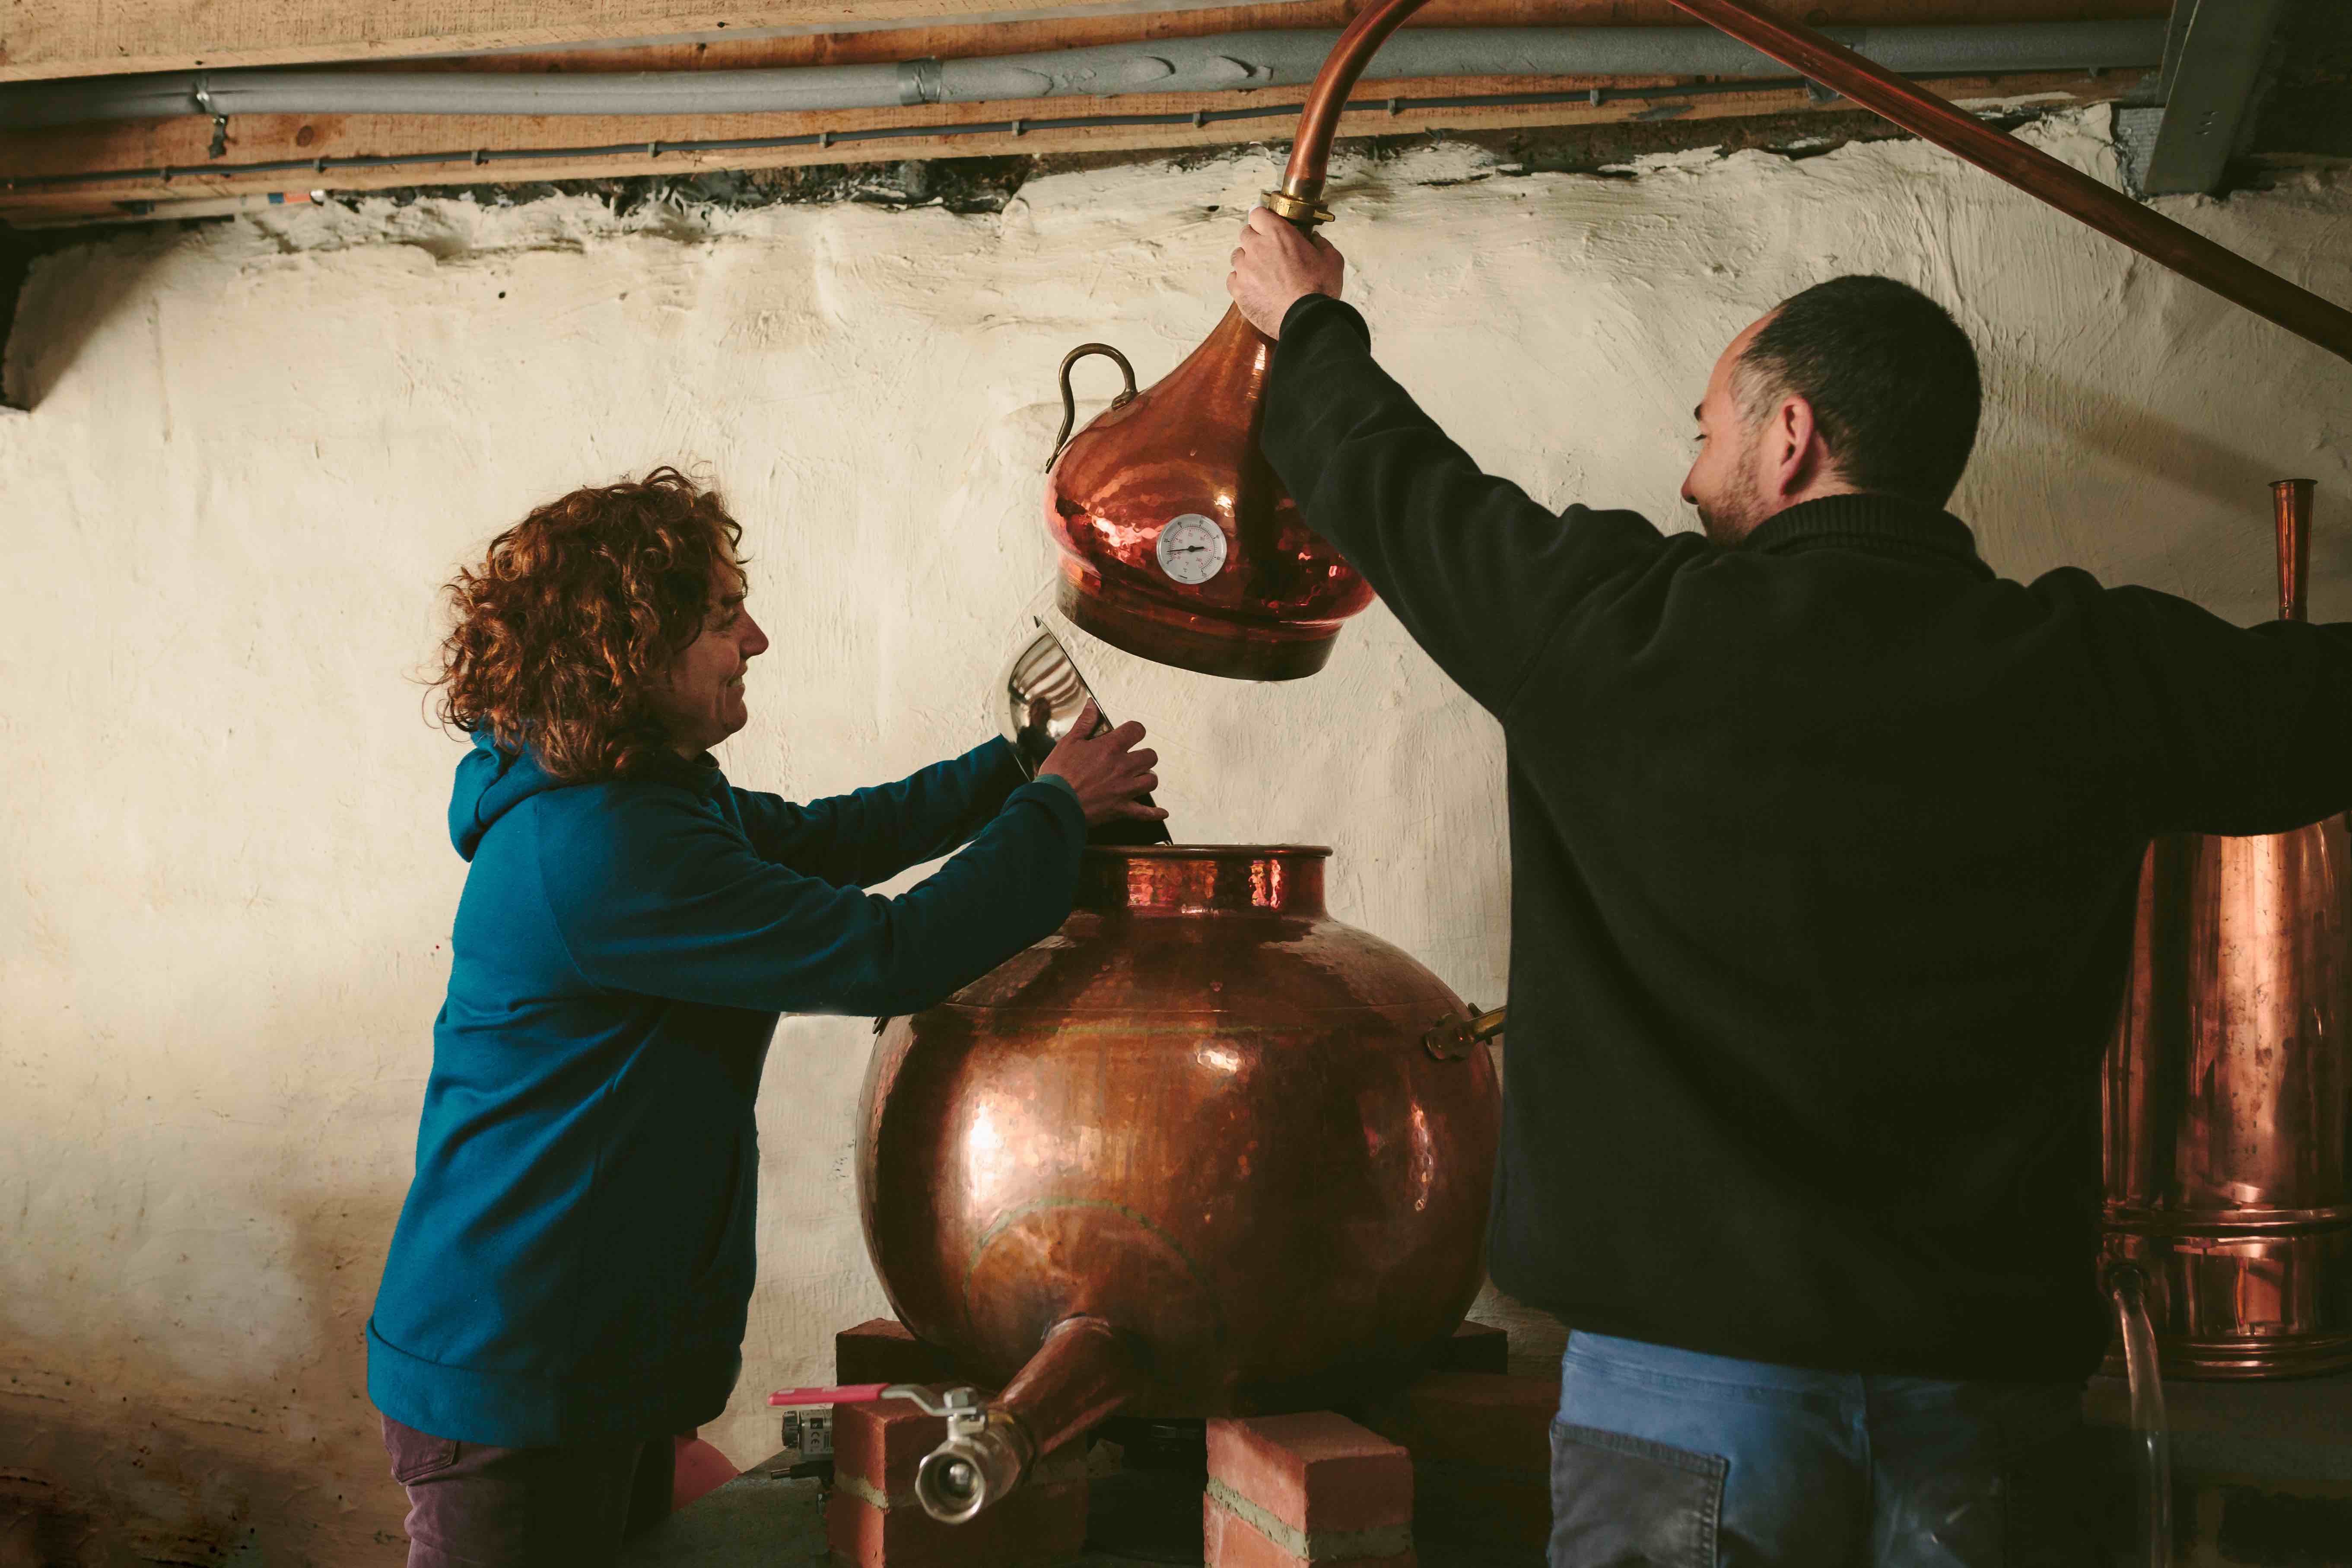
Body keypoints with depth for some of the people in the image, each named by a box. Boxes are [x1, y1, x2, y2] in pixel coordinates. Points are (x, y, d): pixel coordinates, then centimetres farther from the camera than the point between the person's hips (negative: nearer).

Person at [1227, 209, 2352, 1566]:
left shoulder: (1631, 627, -9)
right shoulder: (2101, 674, -4)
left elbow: (1402, 493, 7)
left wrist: (1308, 319, 27)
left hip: (1701, 1344, -2)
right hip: (1993, 1357, 3)